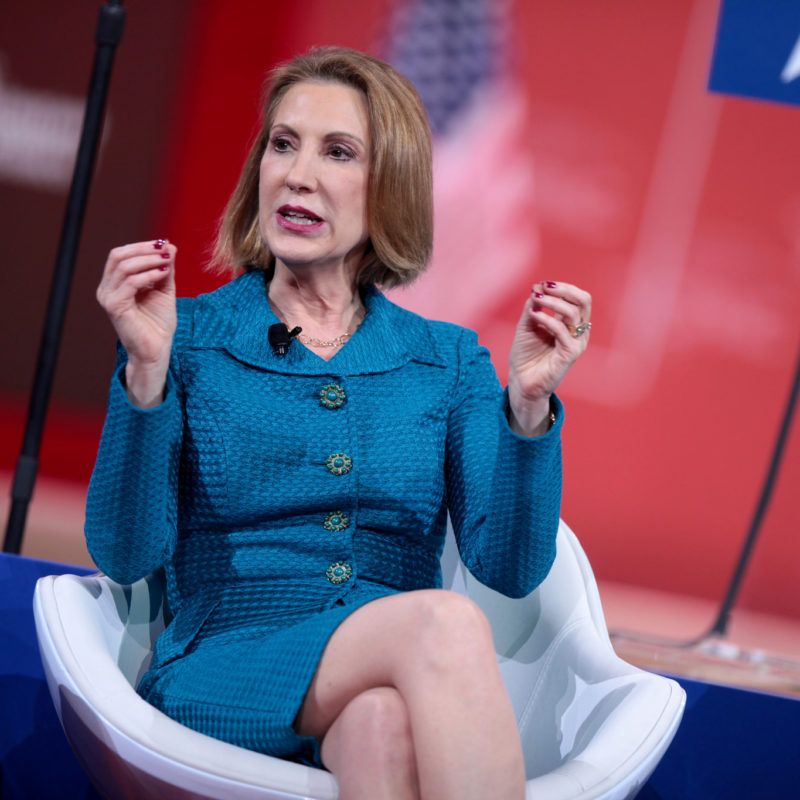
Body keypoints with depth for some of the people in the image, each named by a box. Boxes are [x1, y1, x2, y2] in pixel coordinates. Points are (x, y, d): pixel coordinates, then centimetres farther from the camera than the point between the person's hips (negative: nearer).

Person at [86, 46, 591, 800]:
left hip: (399, 684, 2)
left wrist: (527, 404, -13)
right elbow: (126, 554, -5)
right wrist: (146, 373, -16)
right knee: (444, 623, -32)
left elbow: (510, 567, 1)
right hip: (222, 676, -2)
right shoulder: (188, 338, 8)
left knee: (381, 718, -37)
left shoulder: (449, 361, 13)